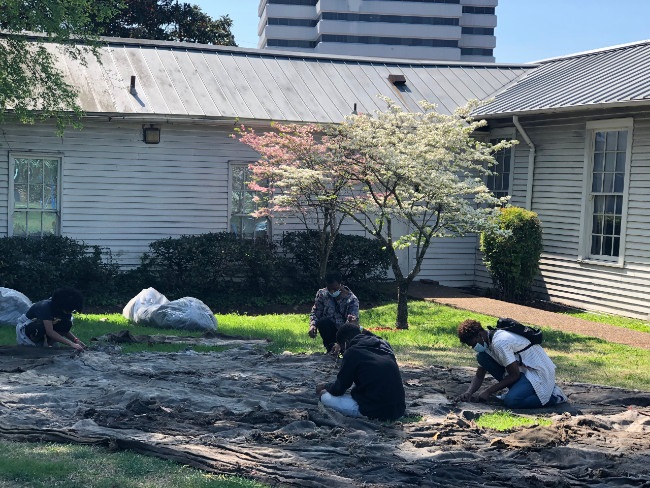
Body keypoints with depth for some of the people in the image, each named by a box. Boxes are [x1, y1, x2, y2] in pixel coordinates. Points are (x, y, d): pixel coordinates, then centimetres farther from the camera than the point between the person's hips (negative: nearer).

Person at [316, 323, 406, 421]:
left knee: (325, 397, 4)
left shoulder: (352, 352, -6)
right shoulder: (384, 344, 13)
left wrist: (325, 387, 23)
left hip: (376, 410, -7)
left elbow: (338, 389, 0)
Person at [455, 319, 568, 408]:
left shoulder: (499, 343, -26)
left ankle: (553, 397, -10)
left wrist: (488, 392, -19)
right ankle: (516, 390, 6)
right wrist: (469, 393, -9)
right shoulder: (486, 343, 5)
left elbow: (515, 375, -23)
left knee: (511, 401, -33)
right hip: (522, 369, 10)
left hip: (539, 372, -10)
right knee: (482, 357, 0)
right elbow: (479, 376, 11)